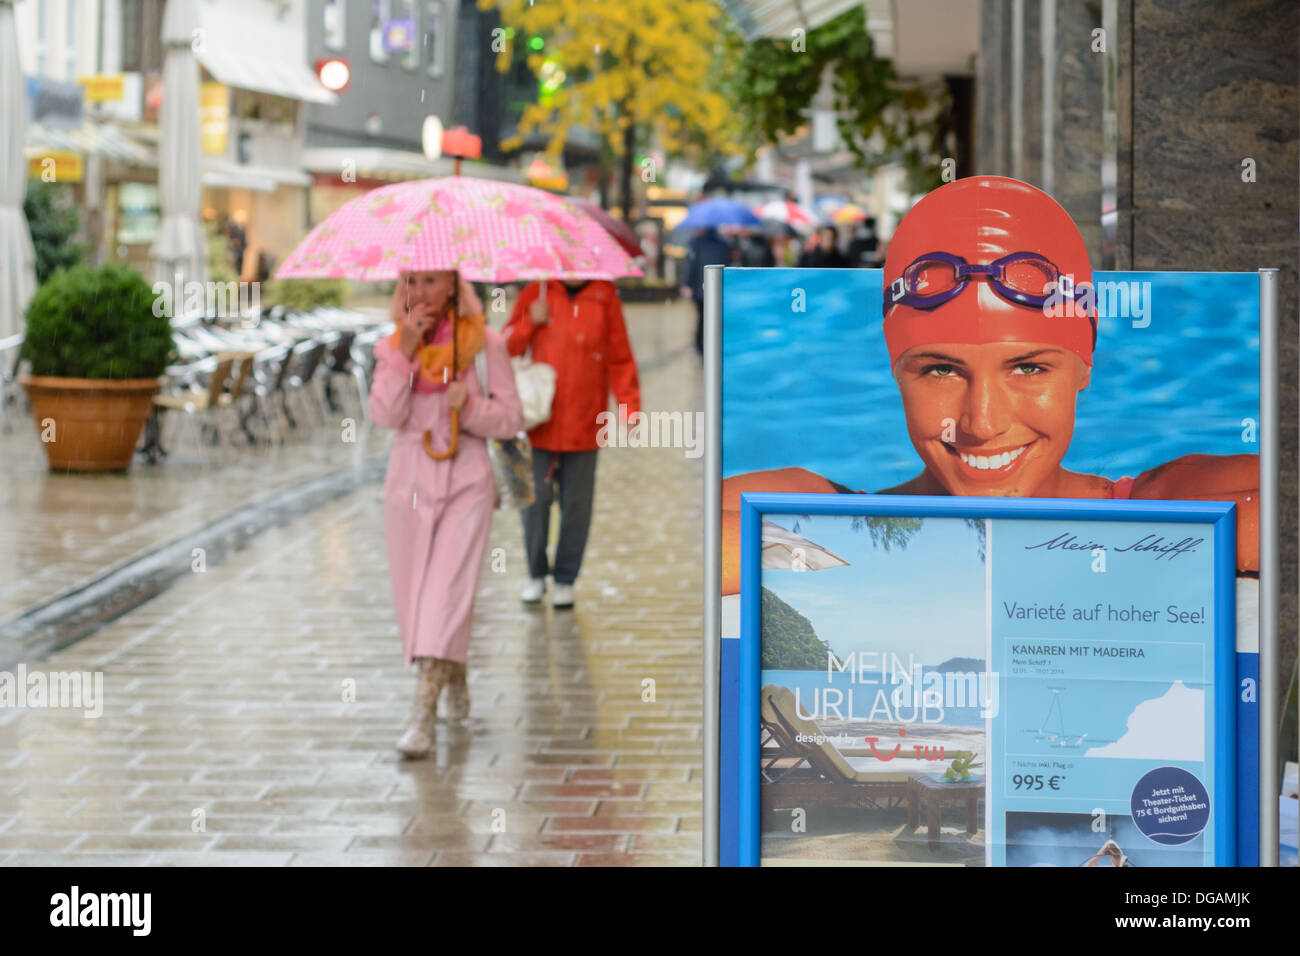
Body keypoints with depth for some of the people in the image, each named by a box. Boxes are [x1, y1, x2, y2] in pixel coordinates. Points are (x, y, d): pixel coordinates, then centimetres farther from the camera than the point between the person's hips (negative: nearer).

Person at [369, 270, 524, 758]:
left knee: (448, 590, -14)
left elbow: (511, 418, 1)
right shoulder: (392, 347, 6)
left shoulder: (484, 343, 0)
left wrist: (470, 406, -17)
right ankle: (455, 678, 34)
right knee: (414, 592, 8)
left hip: (465, 481, -3)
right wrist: (406, 351, -15)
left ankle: (424, 714, -18)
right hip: (409, 479, 3)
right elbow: (385, 414, -9)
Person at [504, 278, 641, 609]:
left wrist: (629, 405, -4)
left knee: (577, 504, 5)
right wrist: (530, 323, -8)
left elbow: (620, 358, 5)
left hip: (583, 427, 0)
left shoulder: (605, 298, 3)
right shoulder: (535, 294, 5)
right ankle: (536, 575, 17)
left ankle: (565, 579, 17)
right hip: (540, 422, 0)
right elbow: (508, 347, 10)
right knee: (534, 498, 0)